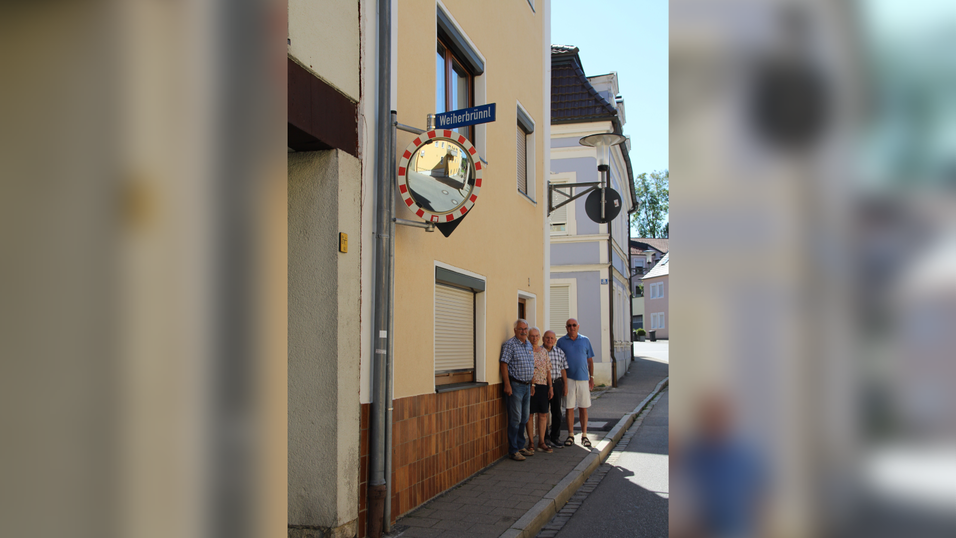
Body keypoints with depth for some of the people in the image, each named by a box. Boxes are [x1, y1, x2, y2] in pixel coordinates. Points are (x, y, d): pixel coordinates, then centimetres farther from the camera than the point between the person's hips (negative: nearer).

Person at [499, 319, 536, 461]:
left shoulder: (529, 345, 13)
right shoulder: (509, 344, -10)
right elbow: (504, 364, -15)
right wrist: (507, 384, -20)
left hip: (527, 385, 8)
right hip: (515, 385, -8)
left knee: (524, 418, 14)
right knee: (515, 419, -5)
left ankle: (521, 446, 24)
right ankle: (513, 450, 2)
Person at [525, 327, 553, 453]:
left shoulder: (544, 351, 12)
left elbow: (548, 370, 13)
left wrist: (550, 387, 8)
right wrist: (530, 385, -14)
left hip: (543, 386, 5)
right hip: (530, 385, -5)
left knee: (543, 415, 5)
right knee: (530, 414, 0)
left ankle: (541, 442, 11)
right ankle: (531, 442, 9)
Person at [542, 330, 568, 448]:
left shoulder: (560, 352, 7)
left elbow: (563, 370, 10)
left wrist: (565, 386, 9)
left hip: (557, 384, 3)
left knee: (557, 412, 5)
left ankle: (555, 437, 15)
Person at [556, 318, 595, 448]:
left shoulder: (585, 340, 8)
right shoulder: (561, 341, 4)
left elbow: (590, 360, 11)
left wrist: (591, 377, 5)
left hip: (583, 378, 1)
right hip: (568, 378, -1)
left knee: (583, 408, 4)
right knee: (569, 408, 2)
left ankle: (584, 436, 13)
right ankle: (570, 435, 12)